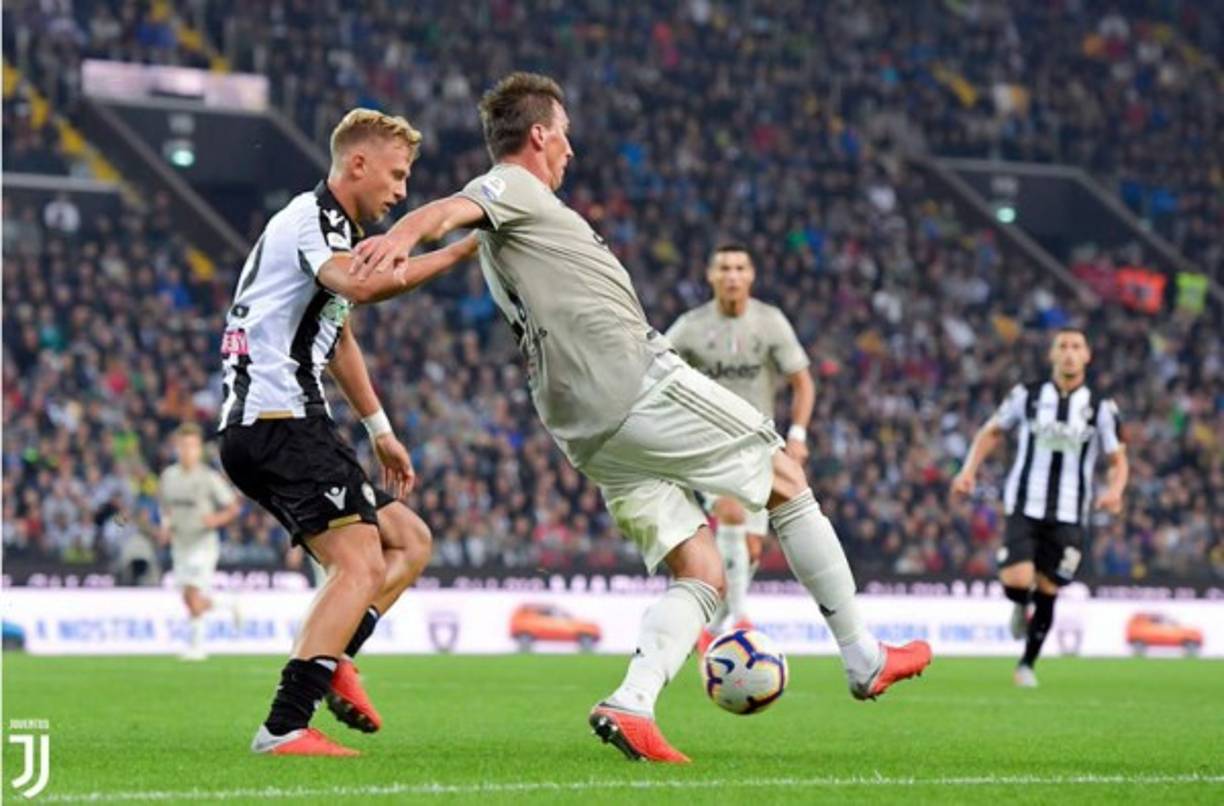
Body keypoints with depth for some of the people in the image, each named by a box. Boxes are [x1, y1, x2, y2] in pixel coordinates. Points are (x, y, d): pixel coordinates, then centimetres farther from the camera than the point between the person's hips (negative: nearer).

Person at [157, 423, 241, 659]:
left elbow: (233, 508, -5)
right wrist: (166, 526, 5)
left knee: (192, 597, -15)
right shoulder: (168, 475, 6)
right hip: (179, 544, 6)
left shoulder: (209, 478, -9)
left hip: (202, 544, -6)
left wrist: (216, 520, -23)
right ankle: (226, 602, 32)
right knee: (189, 600, 6)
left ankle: (195, 645, 0)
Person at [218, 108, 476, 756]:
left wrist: (379, 428, 35)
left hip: (262, 428, 11)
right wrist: (458, 251, -28)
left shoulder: (338, 229, 23)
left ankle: (330, 661, -2)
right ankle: (284, 727, -24)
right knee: (361, 563, -18)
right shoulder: (310, 219, -10)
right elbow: (361, 285, -32)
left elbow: (338, 338, 37)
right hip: (279, 419, -11)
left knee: (410, 540, 13)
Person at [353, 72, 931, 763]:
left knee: (701, 576, 5)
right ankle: (865, 658, 12)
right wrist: (402, 236, -43)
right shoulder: (513, 188, 0)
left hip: (588, 432, 9)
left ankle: (631, 705, -18)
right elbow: (451, 210, -23)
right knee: (786, 478, 8)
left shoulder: (499, 245, 27)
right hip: (642, 384, -9)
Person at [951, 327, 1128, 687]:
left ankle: (1027, 664, 23)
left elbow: (1118, 459, 6)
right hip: (1024, 508, -1)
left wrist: (1115, 489, -15)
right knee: (1017, 581, -18)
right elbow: (992, 431, 15)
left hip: (1068, 517, 1)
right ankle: (1021, 606, 20)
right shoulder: (1027, 395, 2)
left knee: (1046, 591, 2)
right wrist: (969, 469, 1)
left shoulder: (1101, 407, 1)